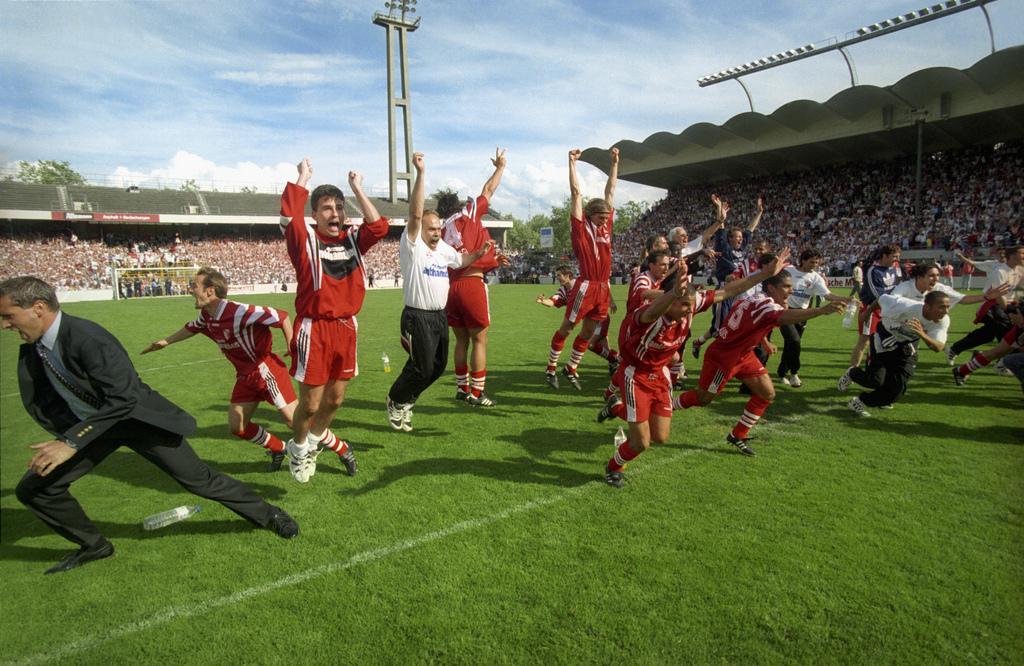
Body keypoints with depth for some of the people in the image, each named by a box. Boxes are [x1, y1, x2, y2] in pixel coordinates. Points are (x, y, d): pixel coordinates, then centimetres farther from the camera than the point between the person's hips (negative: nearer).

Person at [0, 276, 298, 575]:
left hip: (136, 419, -7)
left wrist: (72, 443, -33)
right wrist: (65, 436, -1)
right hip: (86, 425, 8)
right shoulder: (30, 349, -3)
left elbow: (123, 399, -33)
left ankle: (269, 515, 14)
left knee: (199, 480, -4)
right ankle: (94, 545, 24)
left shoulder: (88, 338, -30)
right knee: (33, 489, 3)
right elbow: (40, 400, 11)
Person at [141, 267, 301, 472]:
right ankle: (279, 450, 25)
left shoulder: (238, 312, -25)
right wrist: (166, 341, 37)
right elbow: (191, 328, 27)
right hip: (245, 376, 8)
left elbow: (282, 316, -23)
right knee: (237, 427, 6)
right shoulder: (206, 316, 3)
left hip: (267, 370, -8)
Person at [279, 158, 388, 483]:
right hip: (314, 330, -5)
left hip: (346, 328, 5)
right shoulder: (305, 239, -3)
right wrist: (303, 178, -9)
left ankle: (317, 438, 44)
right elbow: (289, 216, -21)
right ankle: (298, 448, 31)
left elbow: (378, 226, -4)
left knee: (335, 399, 17)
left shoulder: (352, 239, 10)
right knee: (310, 404, 2)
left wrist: (357, 188, 2)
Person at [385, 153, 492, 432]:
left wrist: (479, 253, 10)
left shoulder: (443, 248, 11)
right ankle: (396, 401, 22)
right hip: (418, 317, -8)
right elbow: (415, 213, -23)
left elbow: (461, 260, 30)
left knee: (438, 366, 14)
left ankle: (407, 398, 34)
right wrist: (420, 173, -30)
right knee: (421, 367, -4)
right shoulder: (412, 245, -10)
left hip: (440, 316, 8)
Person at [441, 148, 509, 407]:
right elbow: (489, 190, 14)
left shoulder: (442, 233, 18)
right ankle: (477, 393, 5)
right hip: (472, 285, -6)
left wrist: (493, 261, 22)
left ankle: (462, 388, 21)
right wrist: (500, 166, 30)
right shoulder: (469, 213, 4)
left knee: (462, 340, 15)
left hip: (450, 286, 6)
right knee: (479, 340, 2)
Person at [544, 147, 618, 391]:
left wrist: (615, 163, 19)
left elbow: (610, 191, 17)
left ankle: (571, 369, 26)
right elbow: (576, 193, -7)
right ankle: (551, 368, 16)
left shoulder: (605, 226, 11)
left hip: (604, 287, 7)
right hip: (586, 286, -6)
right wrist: (572, 162, -7)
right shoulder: (580, 227, -4)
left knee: (588, 332, 12)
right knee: (566, 328, 3)